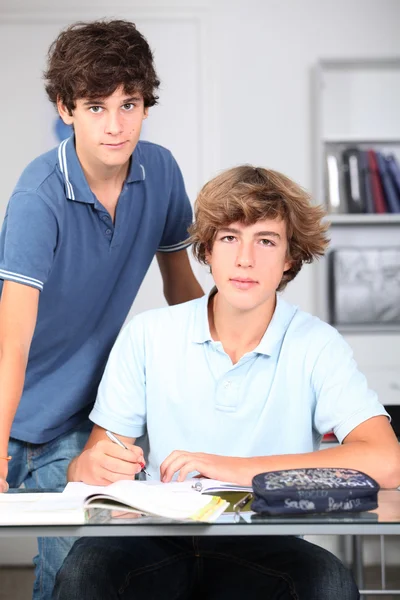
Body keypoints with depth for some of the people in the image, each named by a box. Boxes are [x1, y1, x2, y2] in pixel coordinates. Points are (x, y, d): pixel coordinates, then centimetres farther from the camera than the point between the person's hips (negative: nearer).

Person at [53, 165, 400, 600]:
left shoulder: (317, 347, -2)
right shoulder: (147, 335, 4)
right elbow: (89, 463, 5)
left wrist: (237, 468, -21)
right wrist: (94, 466, -21)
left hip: (264, 547, 1)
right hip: (159, 543, -1)